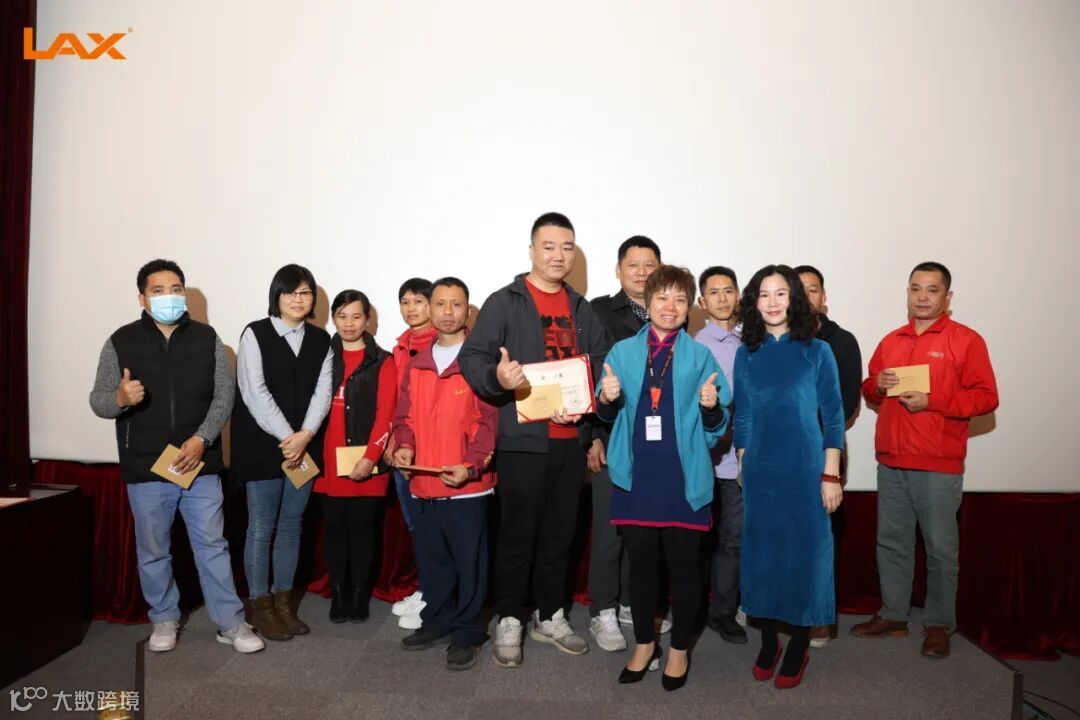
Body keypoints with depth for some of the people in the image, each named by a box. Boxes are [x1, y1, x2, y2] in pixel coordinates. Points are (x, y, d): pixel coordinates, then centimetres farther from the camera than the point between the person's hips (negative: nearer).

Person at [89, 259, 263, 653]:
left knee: (212, 545, 6)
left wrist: (202, 438, -13)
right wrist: (120, 398, -25)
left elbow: (224, 393, 0)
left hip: (201, 464, 0)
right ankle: (164, 619, 31)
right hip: (145, 468, 0)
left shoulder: (207, 338, 3)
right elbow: (97, 400, -1)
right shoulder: (121, 342, 0)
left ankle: (230, 622, 16)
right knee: (153, 551, 12)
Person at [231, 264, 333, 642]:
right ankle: (261, 607, 15)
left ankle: (284, 601, 21)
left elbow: (323, 391, 1)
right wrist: (286, 437, -16)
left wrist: (305, 435, -13)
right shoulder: (255, 334, -4)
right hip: (262, 444, -4)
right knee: (262, 527, 2)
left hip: (304, 446, 4)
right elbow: (255, 392, -11)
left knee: (291, 525, 10)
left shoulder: (320, 339, 8)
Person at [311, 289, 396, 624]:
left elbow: (385, 414, -5)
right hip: (329, 463, 2)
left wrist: (369, 456, -14)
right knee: (335, 530, 8)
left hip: (366, 464, -2)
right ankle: (338, 597, 20)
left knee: (362, 530, 5)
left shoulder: (382, 362, 2)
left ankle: (359, 597, 18)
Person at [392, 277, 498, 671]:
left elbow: (489, 419, -10)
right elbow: (405, 416, 16)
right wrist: (404, 445, -4)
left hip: (468, 484, -5)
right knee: (431, 560, 18)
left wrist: (471, 466, -20)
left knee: (469, 562, 5)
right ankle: (437, 620, 35)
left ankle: (467, 632, 19)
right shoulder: (416, 364, 13)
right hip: (423, 483, 6)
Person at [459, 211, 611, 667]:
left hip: (571, 438, 5)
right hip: (523, 439, -5)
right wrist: (497, 378, -33)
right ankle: (508, 621, 17)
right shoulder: (504, 303, -3)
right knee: (517, 532, 1)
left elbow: (602, 364, 12)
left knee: (560, 532, 13)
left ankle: (550, 616, 28)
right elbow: (471, 358, -11)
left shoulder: (581, 309, 15)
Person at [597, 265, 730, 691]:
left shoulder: (700, 356, 2)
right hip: (636, 476, 2)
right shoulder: (623, 352, 6)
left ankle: (679, 649, 28)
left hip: (683, 478, -1)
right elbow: (609, 416, 11)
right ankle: (644, 644, 32)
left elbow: (716, 426, 1)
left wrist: (710, 407, -20)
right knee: (640, 562, 12)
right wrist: (607, 400, -11)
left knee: (683, 565, 7)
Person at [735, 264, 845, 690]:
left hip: (805, 470, -2)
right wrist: (743, 471, 6)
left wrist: (831, 475, -6)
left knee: (804, 552, 4)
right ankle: (768, 641, 26)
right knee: (762, 551, 8)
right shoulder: (746, 355, 5)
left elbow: (833, 417, -1)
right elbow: (742, 419, 8)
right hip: (760, 471, 2)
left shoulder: (817, 352, -2)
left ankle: (798, 649, 21)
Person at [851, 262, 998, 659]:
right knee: (891, 541, 12)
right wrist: (878, 385, -3)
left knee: (941, 548, 5)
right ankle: (893, 615, 25)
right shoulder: (890, 341, 14)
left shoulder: (966, 340, -2)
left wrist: (932, 401, -19)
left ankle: (939, 625, 20)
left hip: (939, 467, -5)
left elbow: (986, 396, -9)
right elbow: (869, 391, 20)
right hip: (891, 463, 5)